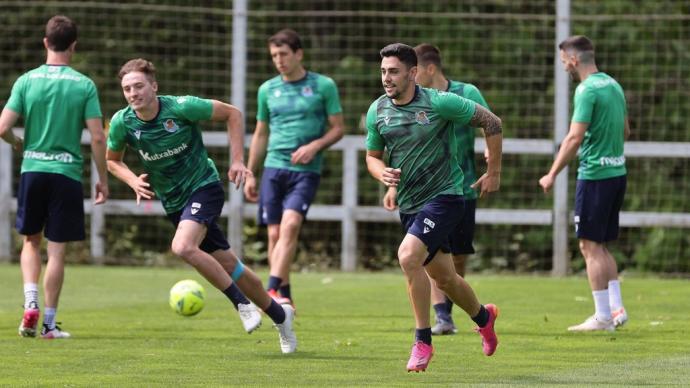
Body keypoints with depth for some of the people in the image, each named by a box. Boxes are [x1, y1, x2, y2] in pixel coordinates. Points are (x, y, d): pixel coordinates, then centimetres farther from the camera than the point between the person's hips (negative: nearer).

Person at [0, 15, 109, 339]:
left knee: (31, 242, 19)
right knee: (57, 251, 4)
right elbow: (98, 137, -7)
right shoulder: (84, 85, -4)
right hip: (67, 173, -1)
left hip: (32, 170, 1)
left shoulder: (26, 81, -1)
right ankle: (49, 323, 6)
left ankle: (31, 303, 0)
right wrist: (103, 180, 4)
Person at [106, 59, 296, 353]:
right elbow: (111, 160, 10)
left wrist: (237, 160, -11)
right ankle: (279, 315, 27)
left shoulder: (181, 107, -20)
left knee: (183, 247, -29)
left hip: (203, 187, -5)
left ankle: (241, 303, -13)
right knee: (227, 265, 8)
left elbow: (232, 114, -7)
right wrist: (133, 180, -10)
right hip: (173, 201, 5)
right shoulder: (122, 123, -10)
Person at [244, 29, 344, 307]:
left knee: (290, 224, -21)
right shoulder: (267, 89, 12)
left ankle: (272, 289, -27)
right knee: (274, 233, -1)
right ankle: (285, 298, 9)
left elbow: (338, 128, 6)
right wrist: (250, 174, 15)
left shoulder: (323, 86, 3)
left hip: (306, 170, -3)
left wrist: (315, 146, -12)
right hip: (274, 168, 3)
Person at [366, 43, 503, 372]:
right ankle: (483, 317, 46)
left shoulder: (439, 103, -15)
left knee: (408, 255, -27)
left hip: (444, 195, -6)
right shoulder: (377, 111, 0)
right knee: (443, 277, 16)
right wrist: (382, 173, -10)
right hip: (409, 204, 6)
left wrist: (493, 172, -1)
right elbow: (372, 156, 14)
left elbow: (491, 122, -5)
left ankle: (423, 341, -16)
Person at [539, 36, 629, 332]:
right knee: (600, 246, 16)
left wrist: (552, 174, -15)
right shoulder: (613, 85, 12)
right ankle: (616, 309, 12)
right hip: (617, 172, 9)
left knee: (591, 246, -2)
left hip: (594, 174, -9)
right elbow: (625, 131, 21)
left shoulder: (587, 90, -15)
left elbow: (575, 138, -20)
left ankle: (602, 316, -2)